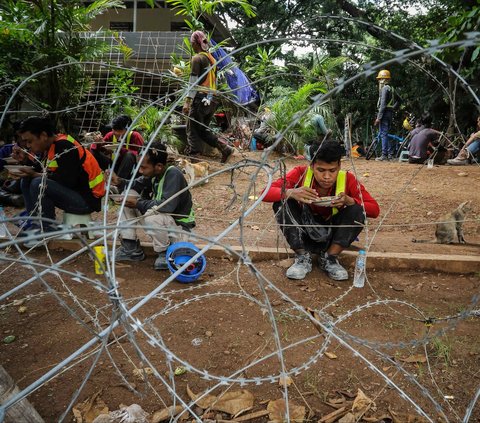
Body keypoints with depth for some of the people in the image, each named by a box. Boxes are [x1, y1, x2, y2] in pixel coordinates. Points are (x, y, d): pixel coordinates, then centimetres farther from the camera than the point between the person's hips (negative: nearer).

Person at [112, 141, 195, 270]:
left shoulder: (173, 175, -27)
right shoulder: (153, 173, -5)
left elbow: (167, 205, -37)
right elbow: (136, 185, 10)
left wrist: (138, 203, -25)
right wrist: (119, 182, -11)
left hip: (179, 226, -8)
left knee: (151, 217, -38)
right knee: (127, 197, 0)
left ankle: (165, 254, -9)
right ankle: (131, 249, 6)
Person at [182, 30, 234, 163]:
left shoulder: (197, 58, -6)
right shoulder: (211, 58, 16)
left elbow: (193, 82, -12)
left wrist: (187, 101, -13)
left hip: (201, 98, -7)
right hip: (213, 99, 7)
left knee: (192, 129, 1)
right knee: (203, 129, 14)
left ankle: (192, 156, 1)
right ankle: (225, 148, 4)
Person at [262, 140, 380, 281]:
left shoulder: (347, 179, -16)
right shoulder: (301, 173, -18)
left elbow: (374, 210, -15)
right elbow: (266, 193, -24)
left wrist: (349, 201, -36)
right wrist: (291, 193, -45)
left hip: (332, 236, 1)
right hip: (303, 235, 0)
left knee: (357, 210, -25)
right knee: (282, 202, -25)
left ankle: (330, 258, -8)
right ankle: (302, 258, -11)